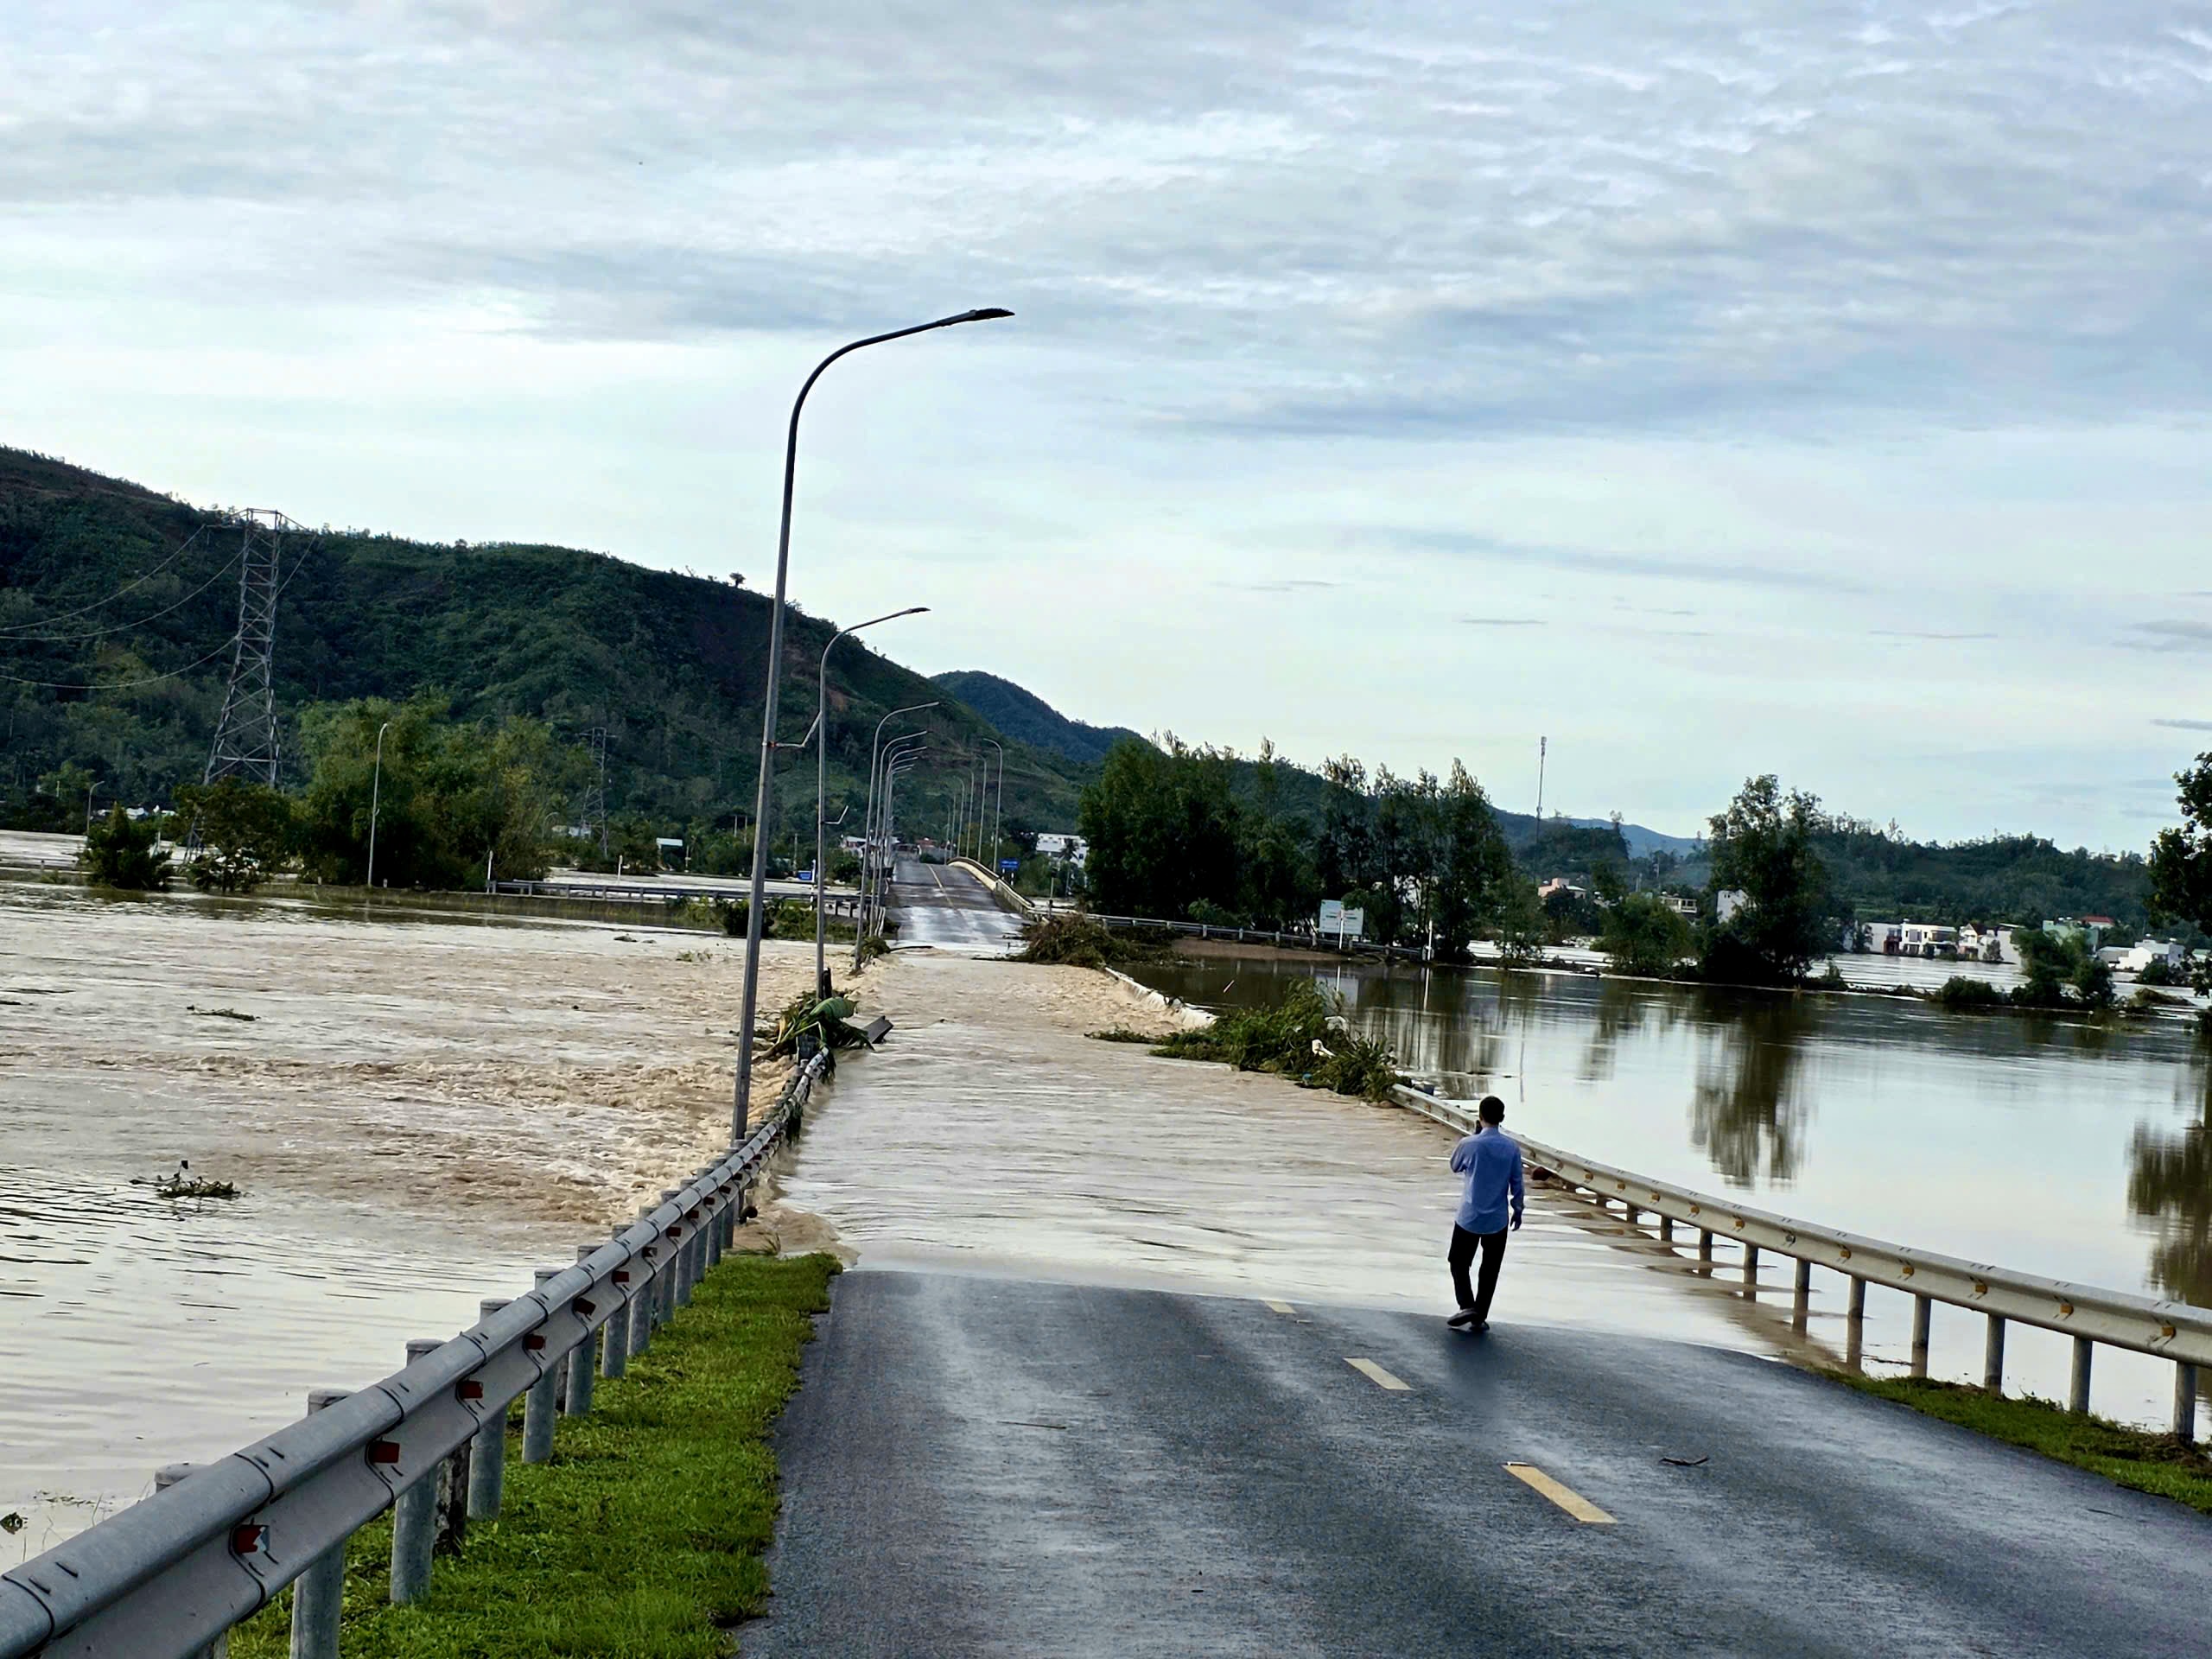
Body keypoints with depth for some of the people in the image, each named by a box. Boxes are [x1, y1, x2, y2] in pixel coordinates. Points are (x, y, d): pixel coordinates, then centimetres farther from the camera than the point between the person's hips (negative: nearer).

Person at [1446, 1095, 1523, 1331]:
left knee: (1459, 1262, 13)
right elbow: (1517, 1183, 0)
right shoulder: (1512, 1147, -7)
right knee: (1490, 1269, 12)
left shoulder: (1469, 1144, -13)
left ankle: (1467, 1305, -3)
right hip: (1497, 1221, 2)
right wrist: (1518, 1210, 14)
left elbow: (1455, 1166, 8)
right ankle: (1480, 1317, 12)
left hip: (1469, 1218, -2)